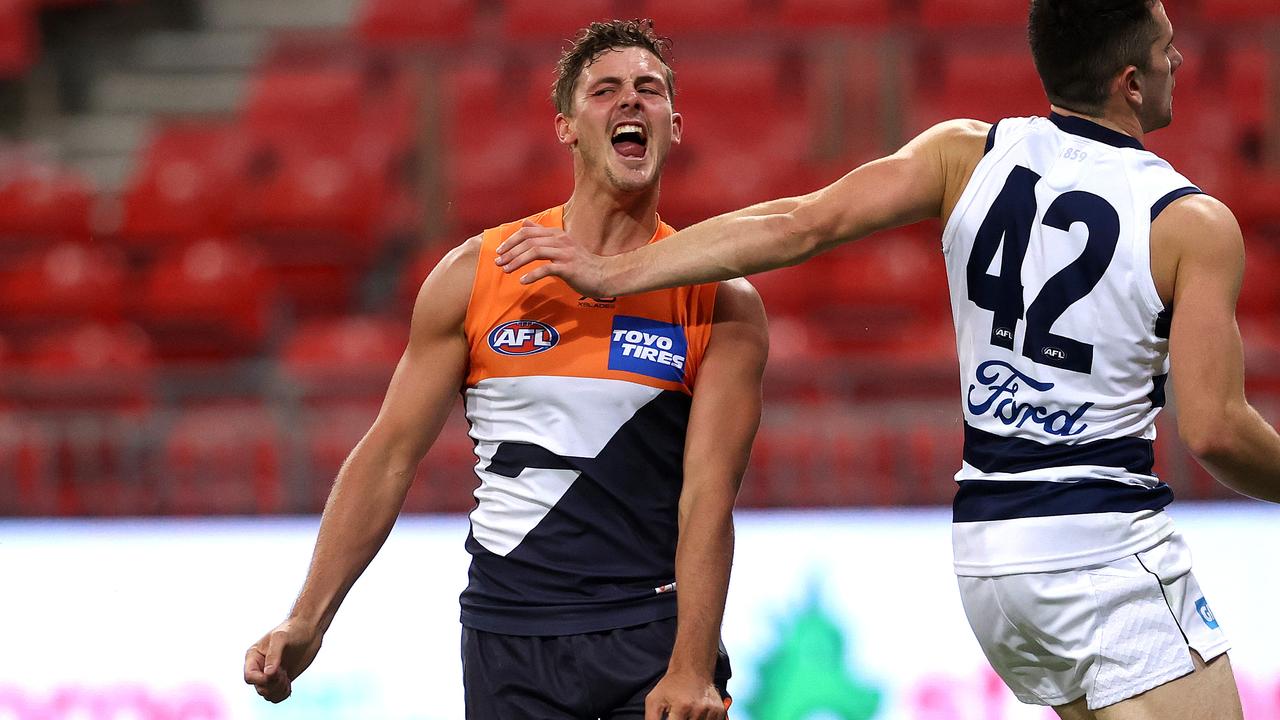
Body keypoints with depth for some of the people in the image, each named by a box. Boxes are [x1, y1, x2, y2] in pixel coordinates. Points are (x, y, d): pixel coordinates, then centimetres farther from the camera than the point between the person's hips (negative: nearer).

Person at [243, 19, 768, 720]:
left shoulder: (722, 302, -1)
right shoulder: (475, 275, 3)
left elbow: (709, 491, -10)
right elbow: (389, 456, 4)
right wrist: (307, 622, -4)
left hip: (654, 632, -1)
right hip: (508, 640, 1)